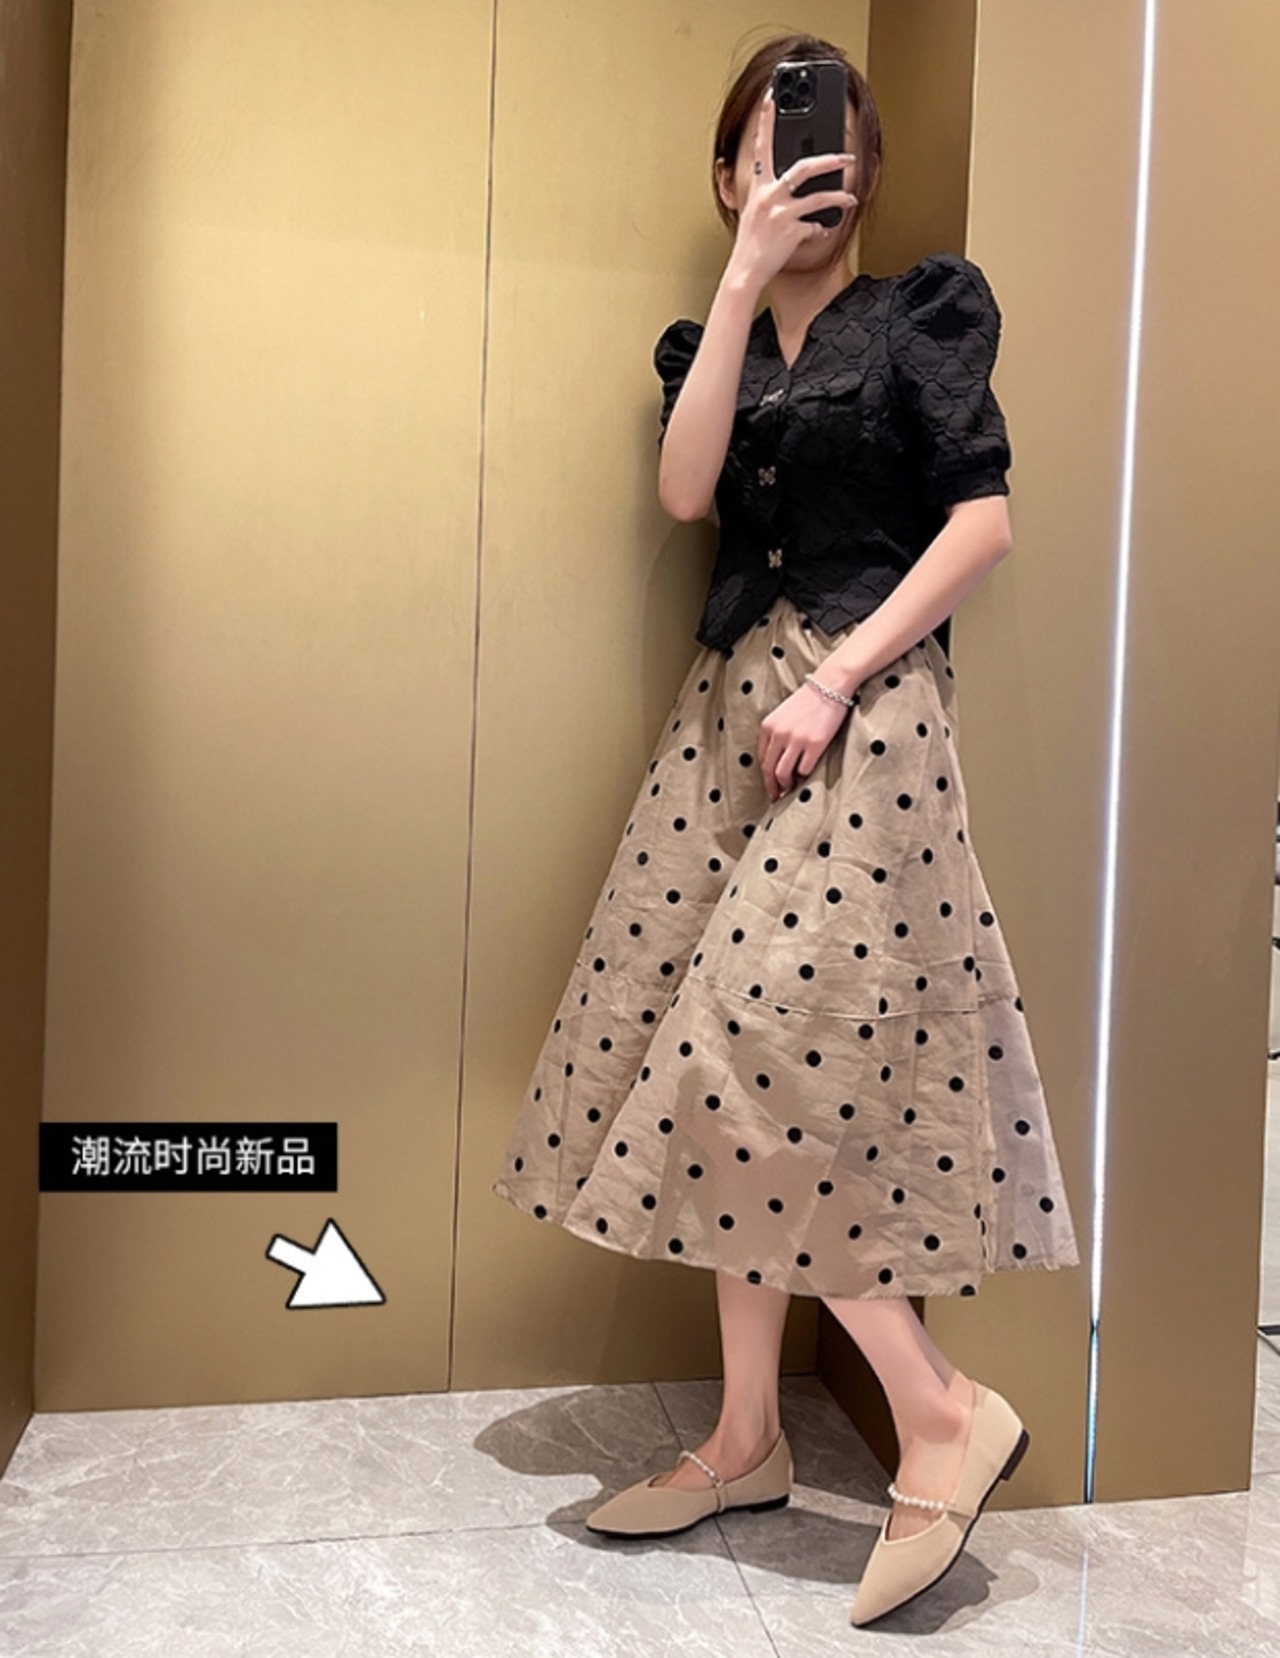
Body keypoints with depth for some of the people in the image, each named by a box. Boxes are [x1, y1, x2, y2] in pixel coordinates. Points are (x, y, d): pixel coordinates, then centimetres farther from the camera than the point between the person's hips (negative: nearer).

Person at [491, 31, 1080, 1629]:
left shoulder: (924, 307, 6)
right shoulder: (716, 339, 19)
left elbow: (985, 514, -5)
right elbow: (684, 490, -2)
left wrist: (837, 680, -13)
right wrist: (745, 278, -3)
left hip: (859, 705, -5)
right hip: (727, 708, 6)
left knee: (766, 1053, -14)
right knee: (729, 1070, 4)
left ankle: (943, 1408, 4)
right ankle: (749, 1437, 17)